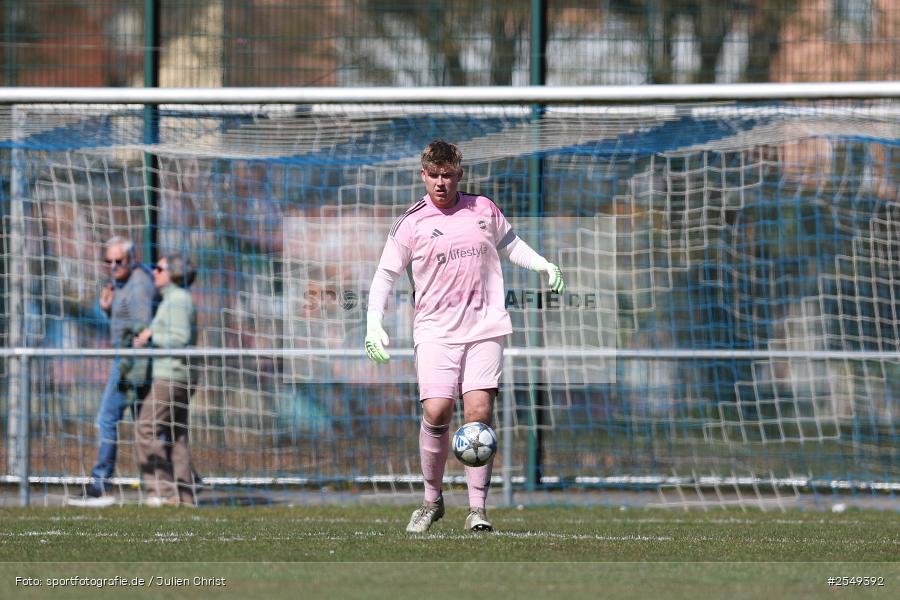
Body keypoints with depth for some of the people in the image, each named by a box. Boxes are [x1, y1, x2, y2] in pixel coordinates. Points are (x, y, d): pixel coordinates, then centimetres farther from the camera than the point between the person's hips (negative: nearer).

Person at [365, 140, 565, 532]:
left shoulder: (484, 209, 9)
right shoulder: (411, 223, 2)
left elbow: (508, 243, 27)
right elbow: (386, 274, 6)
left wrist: (543, 264, 13)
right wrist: (374, 321, -4)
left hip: (484, 328, 2)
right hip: (435, 333, -2)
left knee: (479, 412, -8)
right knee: (436, 412, -14)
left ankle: (477, 510, -5)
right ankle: (432, 500, 6)